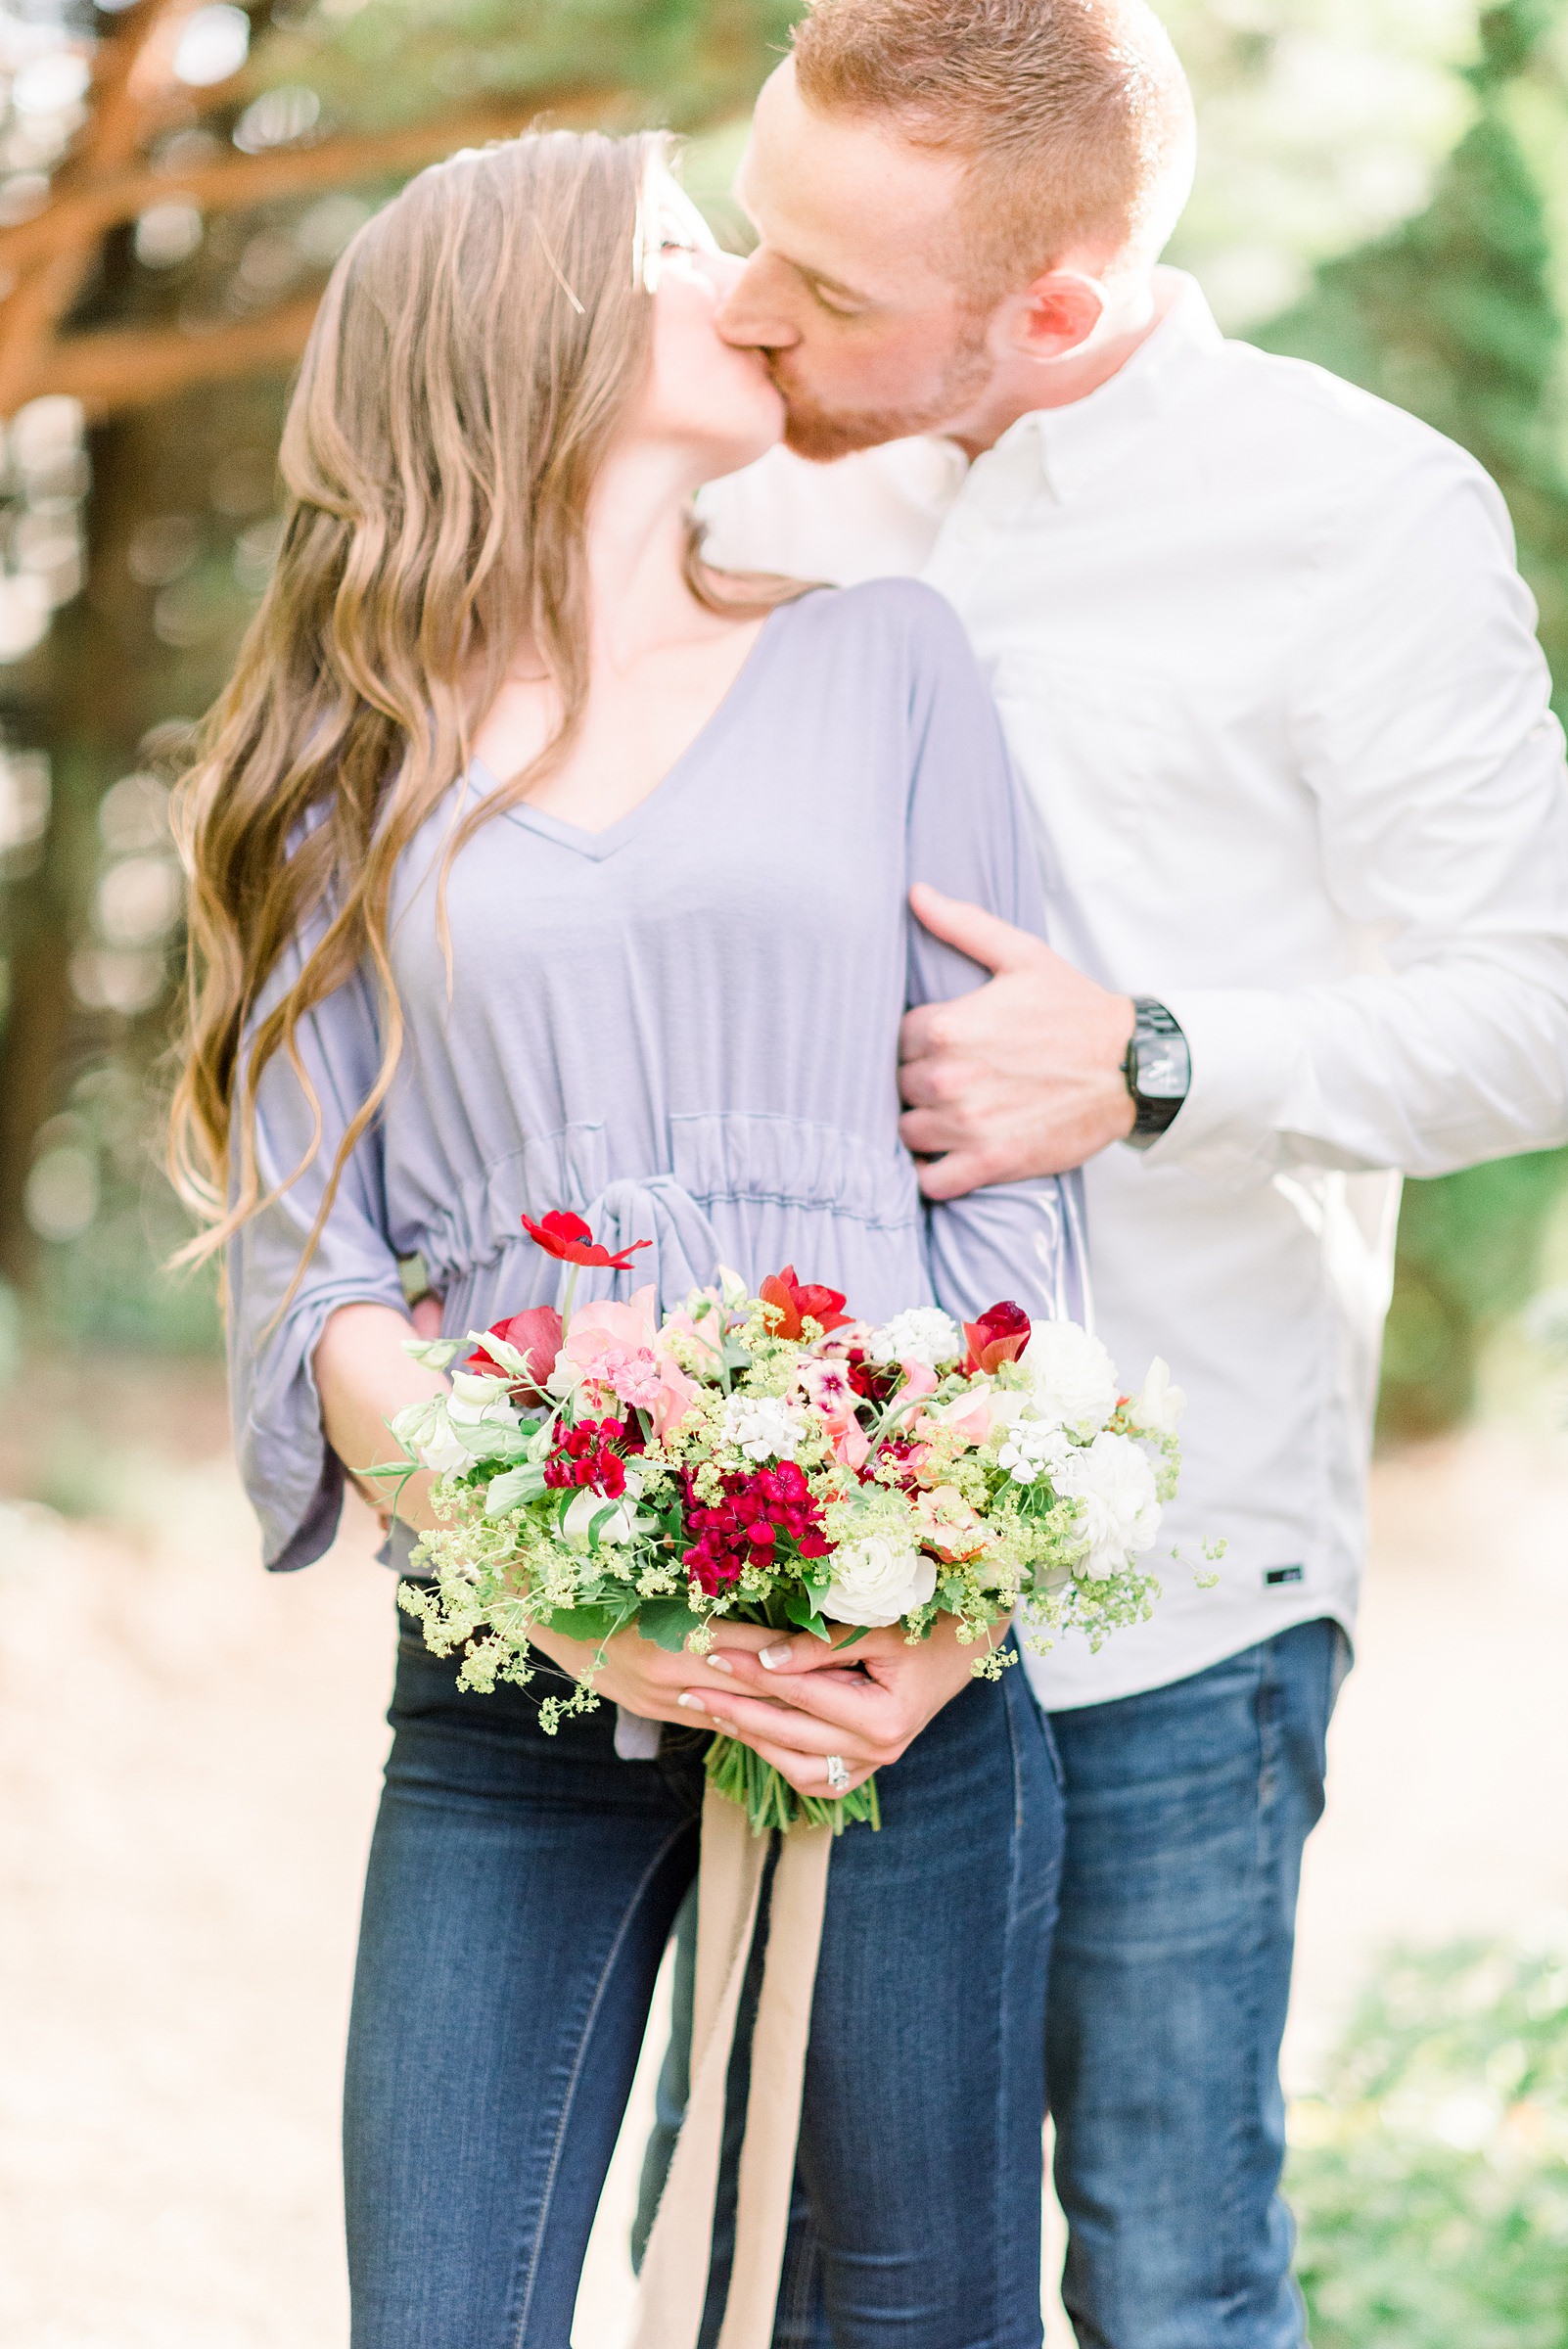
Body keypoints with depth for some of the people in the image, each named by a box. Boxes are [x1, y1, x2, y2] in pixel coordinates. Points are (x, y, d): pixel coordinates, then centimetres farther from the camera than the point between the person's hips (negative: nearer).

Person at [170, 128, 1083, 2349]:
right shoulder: (364, 757, 10)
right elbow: (301, 1248, 2)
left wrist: (952, 1601, -7)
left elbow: (1011, 1178, 7)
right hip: (508, 1676, 0)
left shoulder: (882, 659, 11)